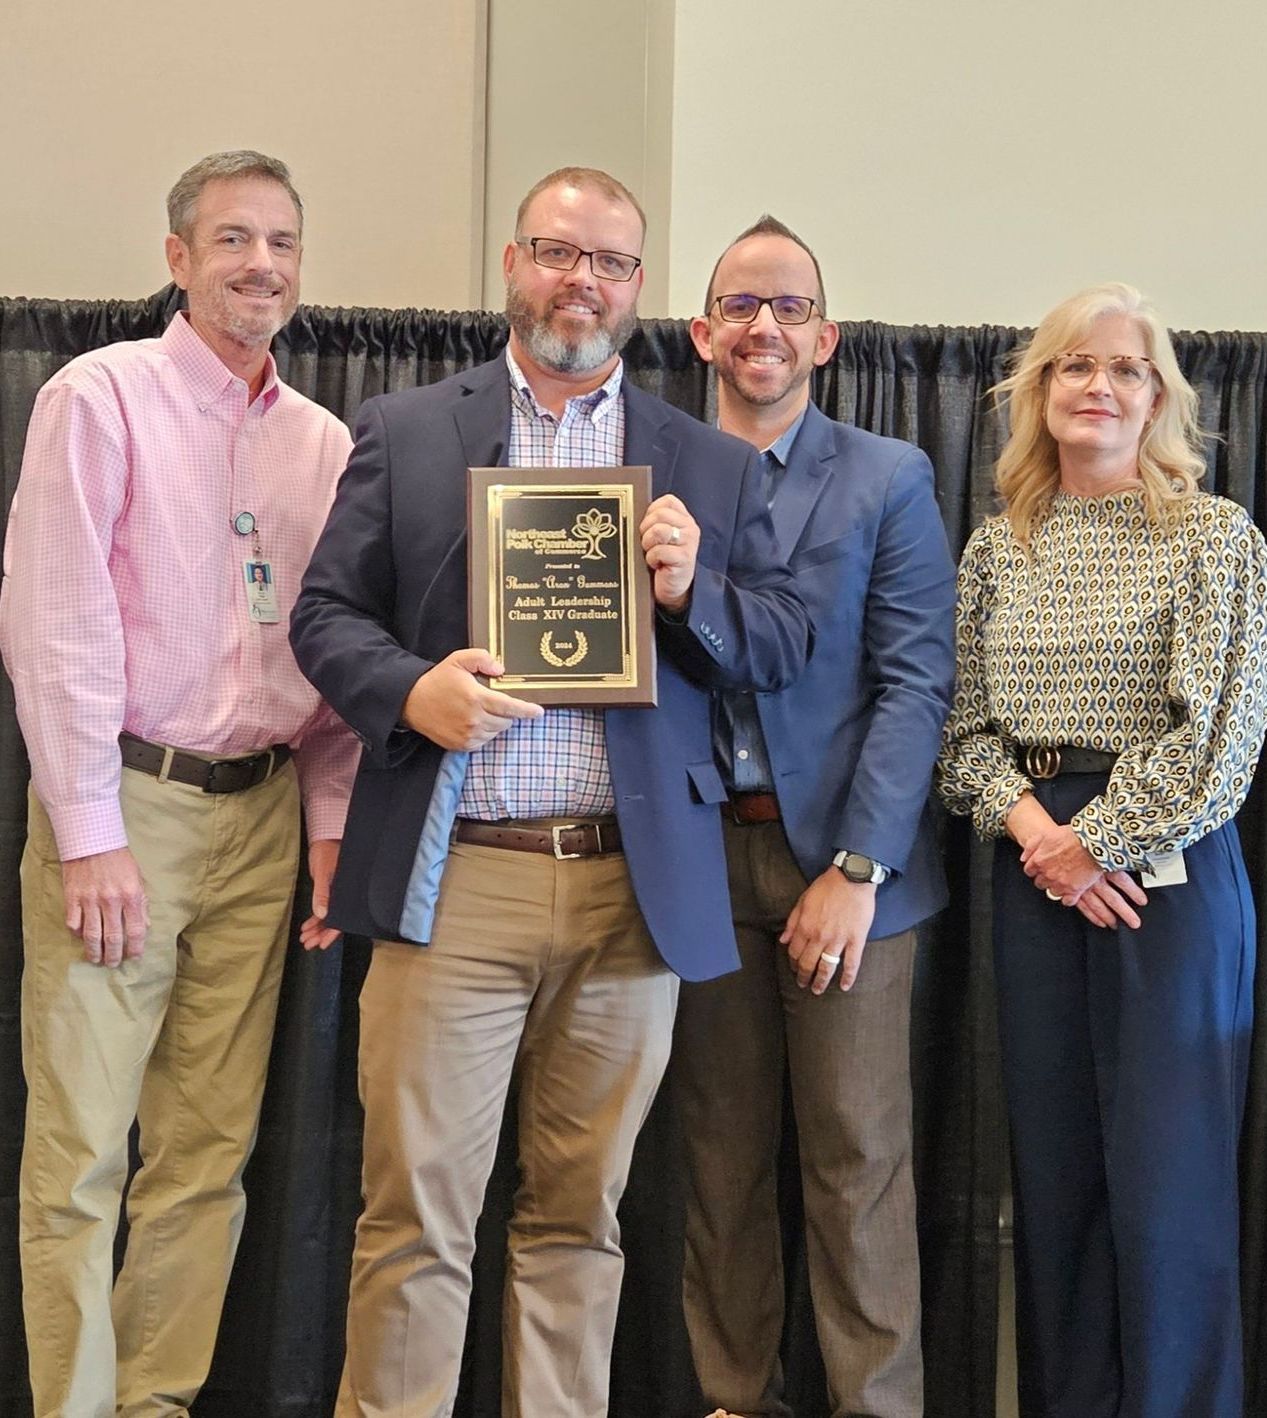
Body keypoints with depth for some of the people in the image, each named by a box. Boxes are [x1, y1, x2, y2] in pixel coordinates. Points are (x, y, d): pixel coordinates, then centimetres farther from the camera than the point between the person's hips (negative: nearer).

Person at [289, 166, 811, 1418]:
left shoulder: (711, 465, 13)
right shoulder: (404, 432, 10)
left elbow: (784, 647, 10)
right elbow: (325, 613, 6)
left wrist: (693, 592, -10)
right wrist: (411, 691, -13)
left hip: (634, 887, 2)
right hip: (453, 879, -1)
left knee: (581, 1212, 11)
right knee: (416, 1209, 1)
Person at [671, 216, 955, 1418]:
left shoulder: (888, 480, 2)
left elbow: (915, 685, -5)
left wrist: (857, 870, -12)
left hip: (841, 854, -2)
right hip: (702, 856, 2)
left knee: (856, 1161, 1)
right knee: (720, 1153, 10)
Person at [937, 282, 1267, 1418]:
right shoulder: (997, 549, 10)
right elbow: (967, 722, 8)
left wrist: (1097, 842, -11)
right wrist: (1026, 818, -9)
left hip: (1165, 866, -4)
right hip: (1033, 870, 4)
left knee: (1169, 1169, -2)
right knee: (1050, 1162, 8)